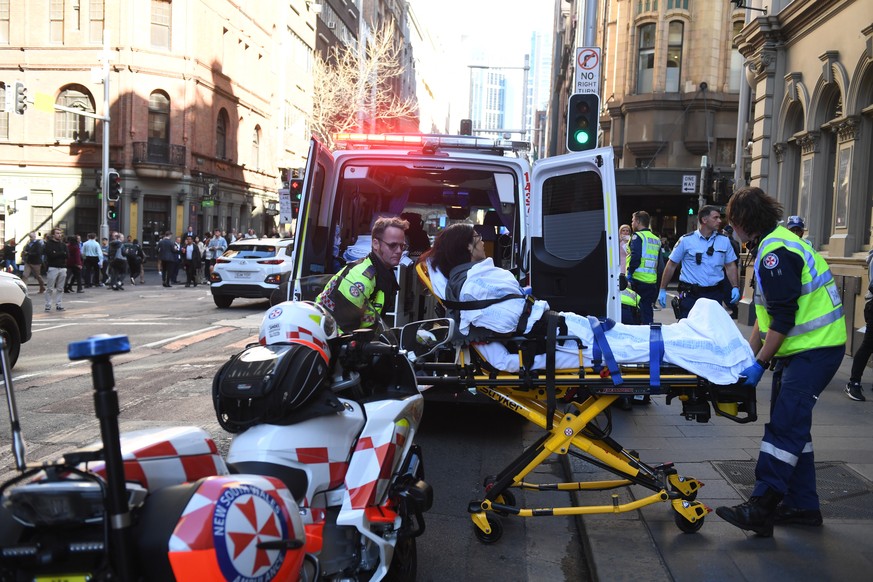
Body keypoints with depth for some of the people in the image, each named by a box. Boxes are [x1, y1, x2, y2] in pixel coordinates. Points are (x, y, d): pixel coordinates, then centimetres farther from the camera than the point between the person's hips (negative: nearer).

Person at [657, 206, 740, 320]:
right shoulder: (686, 240, -4)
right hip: (690, 294, -3)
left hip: (714, 294, 3)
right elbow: (671, 265, 1)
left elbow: (730, 266, 11)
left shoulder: (724, 241, 5)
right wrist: (662, 290, 0)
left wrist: (735, 287, -2)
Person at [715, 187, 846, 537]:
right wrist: (750, 354, 16)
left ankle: (762, 509, -14)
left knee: (785, 426, -14)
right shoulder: (772, 245, 17)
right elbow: (767, 314, 20)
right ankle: (801, 505, 22)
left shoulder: (776, 252, -18)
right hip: (800, 350, 11)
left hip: (815, 350, -11)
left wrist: (760, 364, -17)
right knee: (792, 425, 14)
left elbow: (783, 319, -22)